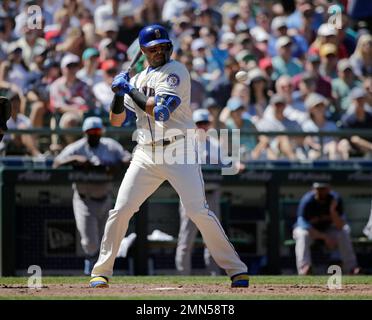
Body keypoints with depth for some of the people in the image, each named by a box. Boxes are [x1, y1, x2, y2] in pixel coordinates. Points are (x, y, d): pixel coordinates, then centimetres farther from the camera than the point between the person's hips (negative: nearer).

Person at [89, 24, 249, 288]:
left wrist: (129, 89, -9)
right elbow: (117, 121, 15)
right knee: (120, 210, -2)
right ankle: (101, 272, 8)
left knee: (198, 211, -13)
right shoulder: (138, 80, 15)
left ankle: (236, 269, -5)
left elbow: (160, 110, -17)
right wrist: (119, 93, -1)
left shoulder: (176, 71, -4)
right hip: (145, 155, 5)